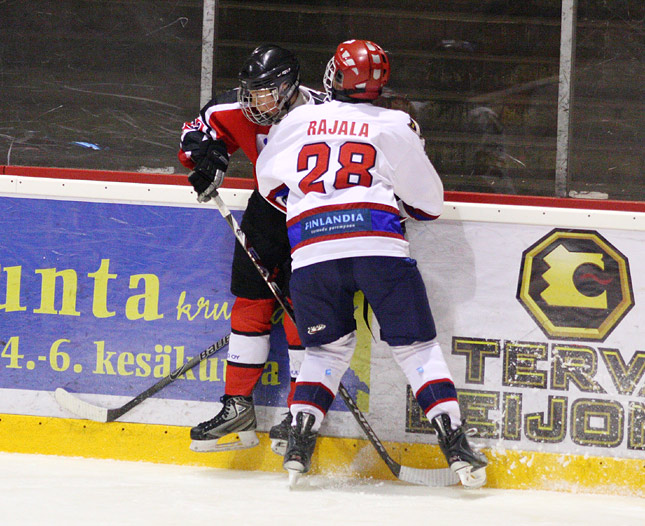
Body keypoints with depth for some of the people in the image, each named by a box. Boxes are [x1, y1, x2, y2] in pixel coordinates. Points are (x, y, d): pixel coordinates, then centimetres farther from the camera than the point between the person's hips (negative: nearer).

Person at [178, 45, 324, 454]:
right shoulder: (238, 110, -11)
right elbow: (200, 127, 8)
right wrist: (205, 155, -14)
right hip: (271, 203, 6)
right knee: (250, 301, 2)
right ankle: (238, 406, 9)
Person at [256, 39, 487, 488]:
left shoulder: (297, 121, 18)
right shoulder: (395, 126, 12)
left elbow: (269, 183, 31)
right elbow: (429, 204, 15)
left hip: (311, 249, 2)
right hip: (378, 244, -2)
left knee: (328, 348, 20)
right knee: (417, 346, 7)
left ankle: (299, 447, 10)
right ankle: (456, 446, -2)